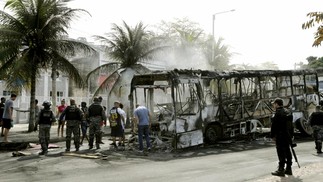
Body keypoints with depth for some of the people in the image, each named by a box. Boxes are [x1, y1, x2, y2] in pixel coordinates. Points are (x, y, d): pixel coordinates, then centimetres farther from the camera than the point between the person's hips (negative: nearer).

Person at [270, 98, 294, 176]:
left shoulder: (278, 113, -15)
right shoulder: (287, 112, 13)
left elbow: (274, 126, -17)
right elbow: (291, 125, 17)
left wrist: (272, 136, -9)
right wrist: (291, 135, 21)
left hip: (280, 137, -9)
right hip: (287, 136, 9)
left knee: (281, 153, -5)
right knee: (287, 152, 14)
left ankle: (281, 170, -1)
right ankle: (288, 169, 22)